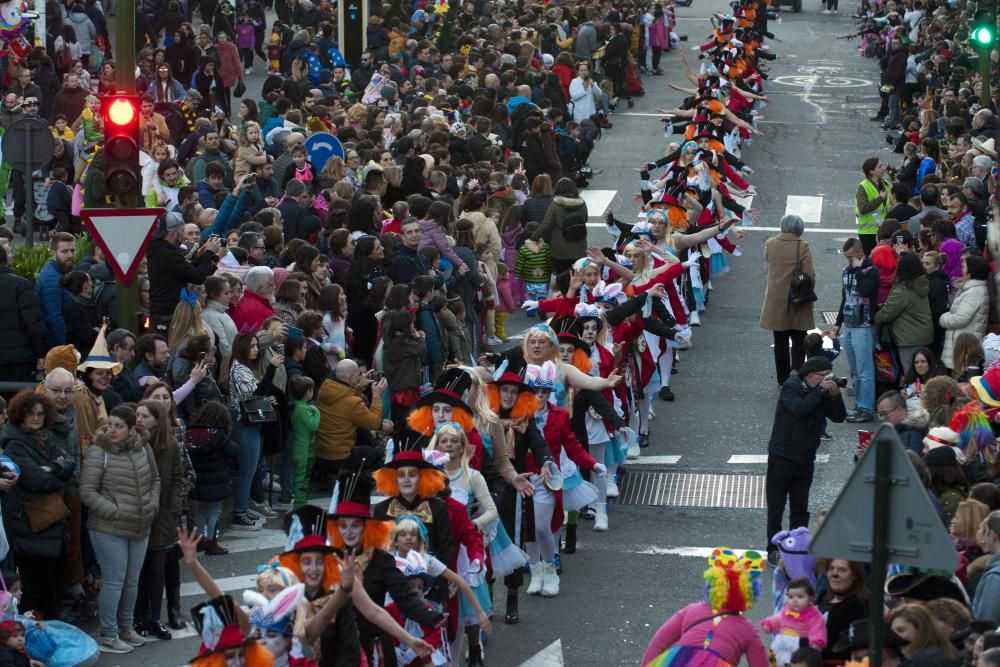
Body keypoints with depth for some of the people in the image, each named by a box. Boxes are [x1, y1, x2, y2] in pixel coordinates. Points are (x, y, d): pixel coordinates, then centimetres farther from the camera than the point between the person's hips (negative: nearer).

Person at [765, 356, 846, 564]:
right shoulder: (791, 387, -11)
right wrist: (821, 390, -26)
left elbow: (839, 417, 0)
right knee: (776, 506, 0)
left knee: (800, 508, 8)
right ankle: (774, 549, 5)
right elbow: (799, 409, -28)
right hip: (782, 456, -5)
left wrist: (835, 396, -15)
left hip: (805, 459, 5)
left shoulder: (823, 393, 5)